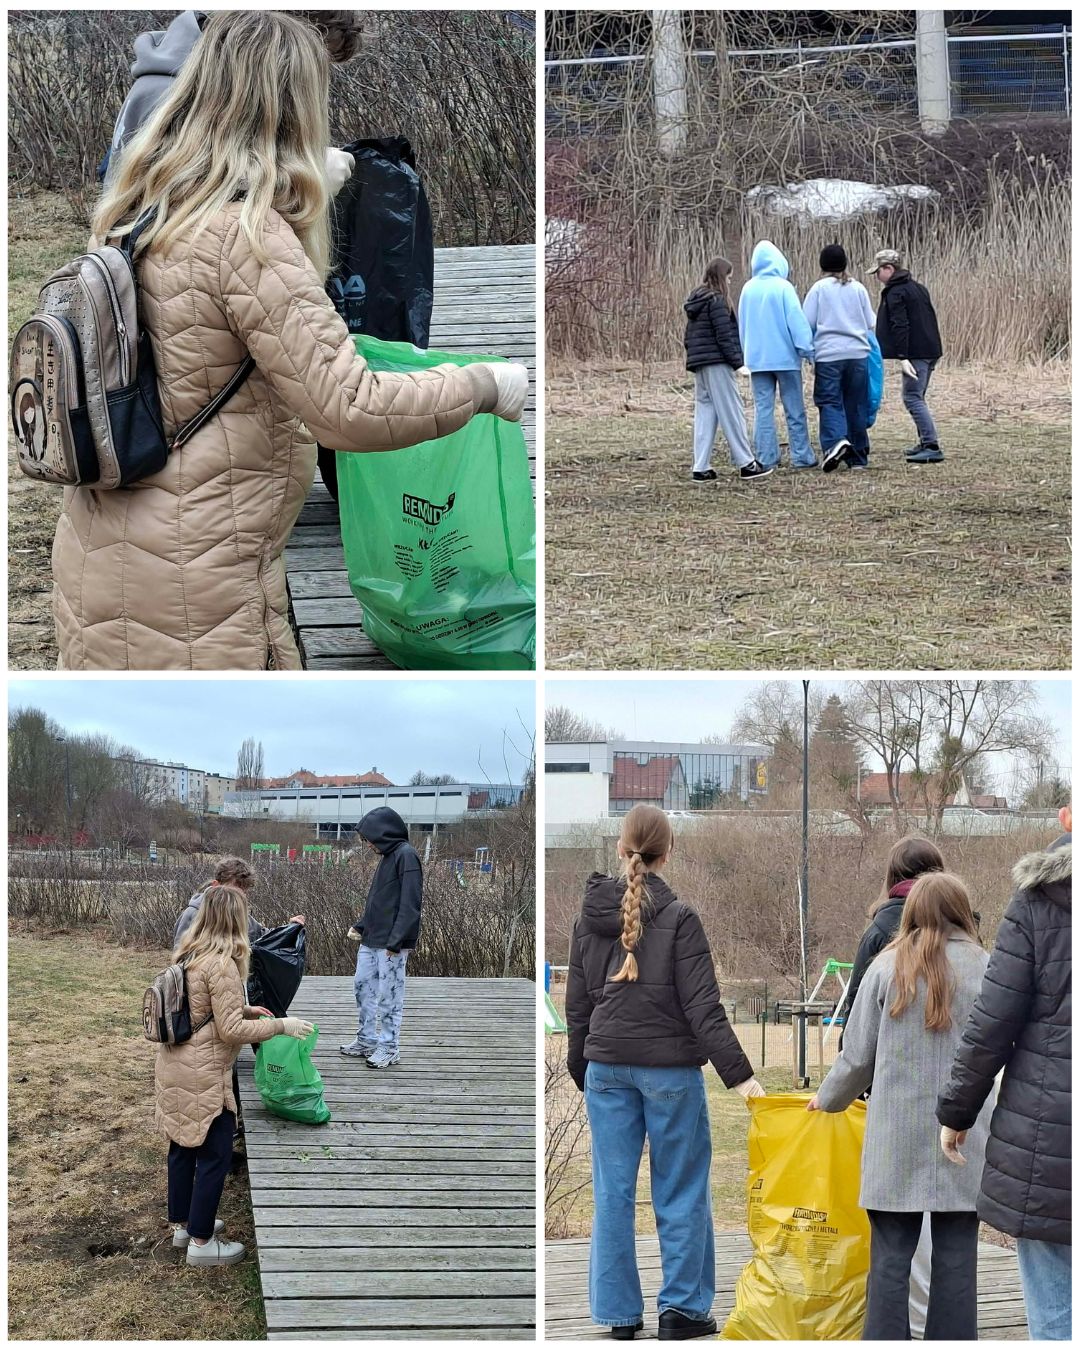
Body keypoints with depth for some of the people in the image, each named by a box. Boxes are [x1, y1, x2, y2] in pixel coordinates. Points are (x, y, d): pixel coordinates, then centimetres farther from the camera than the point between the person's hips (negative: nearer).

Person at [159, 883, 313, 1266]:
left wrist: (244, 1010, 19)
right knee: (214, 1156, 2)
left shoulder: (187, 954, 6)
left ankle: (182, 1224, 33)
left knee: (183, 1146, 20)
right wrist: (280, 1025, -11)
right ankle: (201, 1242, 9)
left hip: (174, 1065, 9)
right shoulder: (222, 965, -22)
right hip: (202, 1075, -9)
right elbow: (231, 1030, -20)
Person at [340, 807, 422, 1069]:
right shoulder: (387, 856, 14)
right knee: (362, 988, 13)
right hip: (371, 941, 9)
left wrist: (396, 940, -23)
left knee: (389, 995, -2)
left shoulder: (406, 856, -14)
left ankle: (390, 1048, 6)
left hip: (391, 945, -9)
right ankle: (366, 1041, 23)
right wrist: (360, 925, 12)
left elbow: (410, 903, -20)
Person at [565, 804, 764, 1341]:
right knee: (681, 1189, 6)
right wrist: (738, 1073, -12)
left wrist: (581, 1068, 22)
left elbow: (577, 1003, 11)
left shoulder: (589, 918, 5)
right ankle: (681, 1306, 7)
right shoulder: (678, 918, -9)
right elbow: (702, 1006, -13)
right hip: (669, 1067, -4)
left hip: (606, 1067, 4)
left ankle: (619, 1312, 10)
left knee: (613, 1191, 7)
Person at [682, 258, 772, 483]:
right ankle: (746, 464, -4)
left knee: (704, 413, 8)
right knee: (731, 412, -5)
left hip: (697, 363, 8)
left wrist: (693, 354, 18)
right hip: (717, 363, -8)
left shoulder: (695, 302, 16)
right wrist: (737, 361, -11)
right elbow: (724, 335, -15)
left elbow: (689, 337, 18)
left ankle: (701, 468, 3)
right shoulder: (717, 301, -10)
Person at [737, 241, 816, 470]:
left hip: (757, 358, 4)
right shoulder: (783, 287, -9)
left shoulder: (748, 289, 4)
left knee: (763, 408, 5)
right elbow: (796, 320, -12)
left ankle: (766, 458, 2)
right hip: (785, 356, -4)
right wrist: (807, 348, -8)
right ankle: (801, 456, 5)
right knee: (794, 409, 4)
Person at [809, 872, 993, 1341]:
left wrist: (828, 1098, 21)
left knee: (891, 1255, 5)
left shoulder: (887, 967, -1)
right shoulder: (985, 969, -1)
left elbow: (858, 1055, 4)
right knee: (955, 1257, 5)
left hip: (897, 1137, 0)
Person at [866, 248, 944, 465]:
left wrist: (902, 357, -23)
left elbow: (900, 326, -19)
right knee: (917, 397, 19)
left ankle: (932, 446, -17)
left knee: (913, 398, -9)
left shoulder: (895, 293, -10)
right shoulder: (918, 288, 19)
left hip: (915, 354, -9)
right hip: (931, 350, 10)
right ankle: (926, 442, 21)